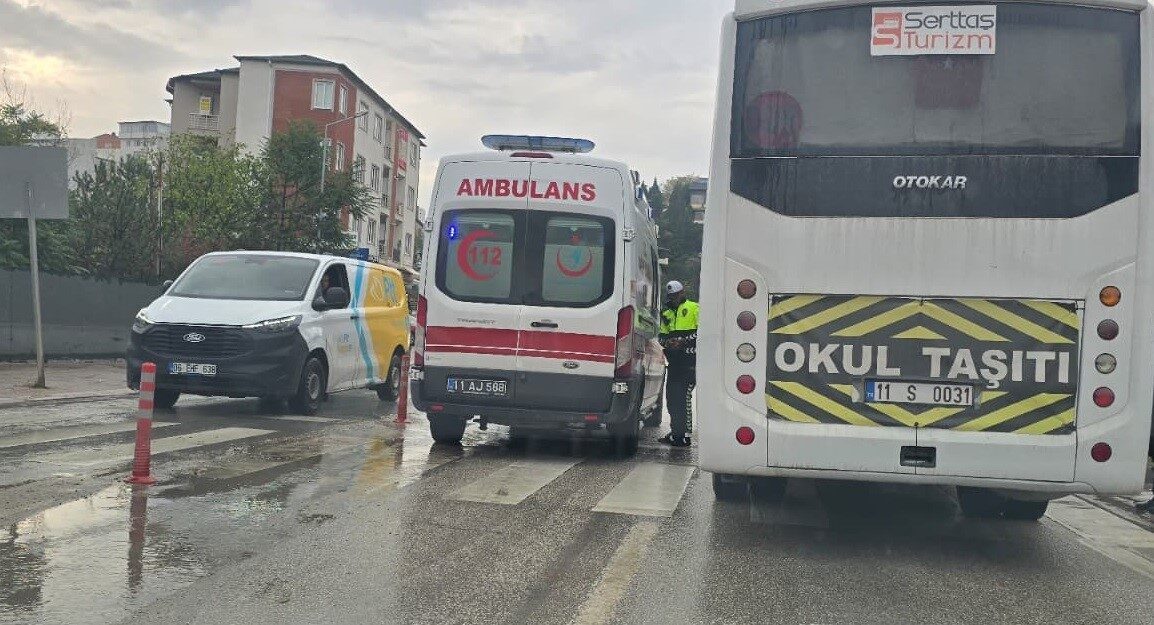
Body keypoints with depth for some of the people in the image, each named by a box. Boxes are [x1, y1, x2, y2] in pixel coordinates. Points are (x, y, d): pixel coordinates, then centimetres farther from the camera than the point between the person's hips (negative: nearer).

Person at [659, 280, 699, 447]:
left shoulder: (694, 308, 0)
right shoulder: (667, 313, 22)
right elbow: (663, 335, 25)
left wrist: (684, 340, -17)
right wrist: (666, 341, 2)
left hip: (689, 360, -7)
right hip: (673, 360, 7)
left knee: (684, 397, -11)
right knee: (671, 397, 7)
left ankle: (685, 435, -8)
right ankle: (675, 432, 17)